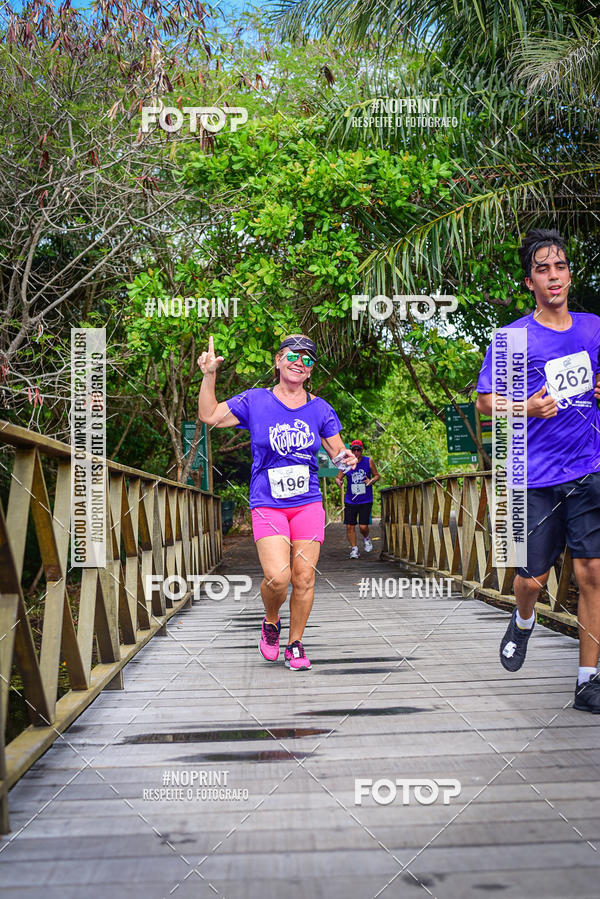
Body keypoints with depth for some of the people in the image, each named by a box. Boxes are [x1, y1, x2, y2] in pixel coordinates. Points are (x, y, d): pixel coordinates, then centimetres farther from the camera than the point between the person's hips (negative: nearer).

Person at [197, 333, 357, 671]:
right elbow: (209, 416, 4)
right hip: (268, 505, -2)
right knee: (277, 577, -18)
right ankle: (271, 623, 14)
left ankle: (295, 644, 18)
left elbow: (338, 451, 13)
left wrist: (346, 458, -9)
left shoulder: (320, 409, 7)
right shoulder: (255, 401, 3)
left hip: (308, 504, 2)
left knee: (304, 578, -1)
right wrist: (209, 376, -4)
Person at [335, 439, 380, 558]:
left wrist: (371, 481, -13)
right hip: (350, 500, 1)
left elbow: (377, 475, 9)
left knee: (363, 527, -7)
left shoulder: (369, 461, -1)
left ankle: (366, 539, 27)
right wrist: (339, 482, -20)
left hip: (366, 500, -1)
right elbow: (338, 477, 4)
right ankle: (354, 549, 15)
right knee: (349, 526, -2)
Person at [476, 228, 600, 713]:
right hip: (537, 476, -2)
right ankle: (523, 622, 40)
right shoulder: (513, 338, -1)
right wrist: (528, 409, -19)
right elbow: (486, 401, -1)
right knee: (533, 577, 4)